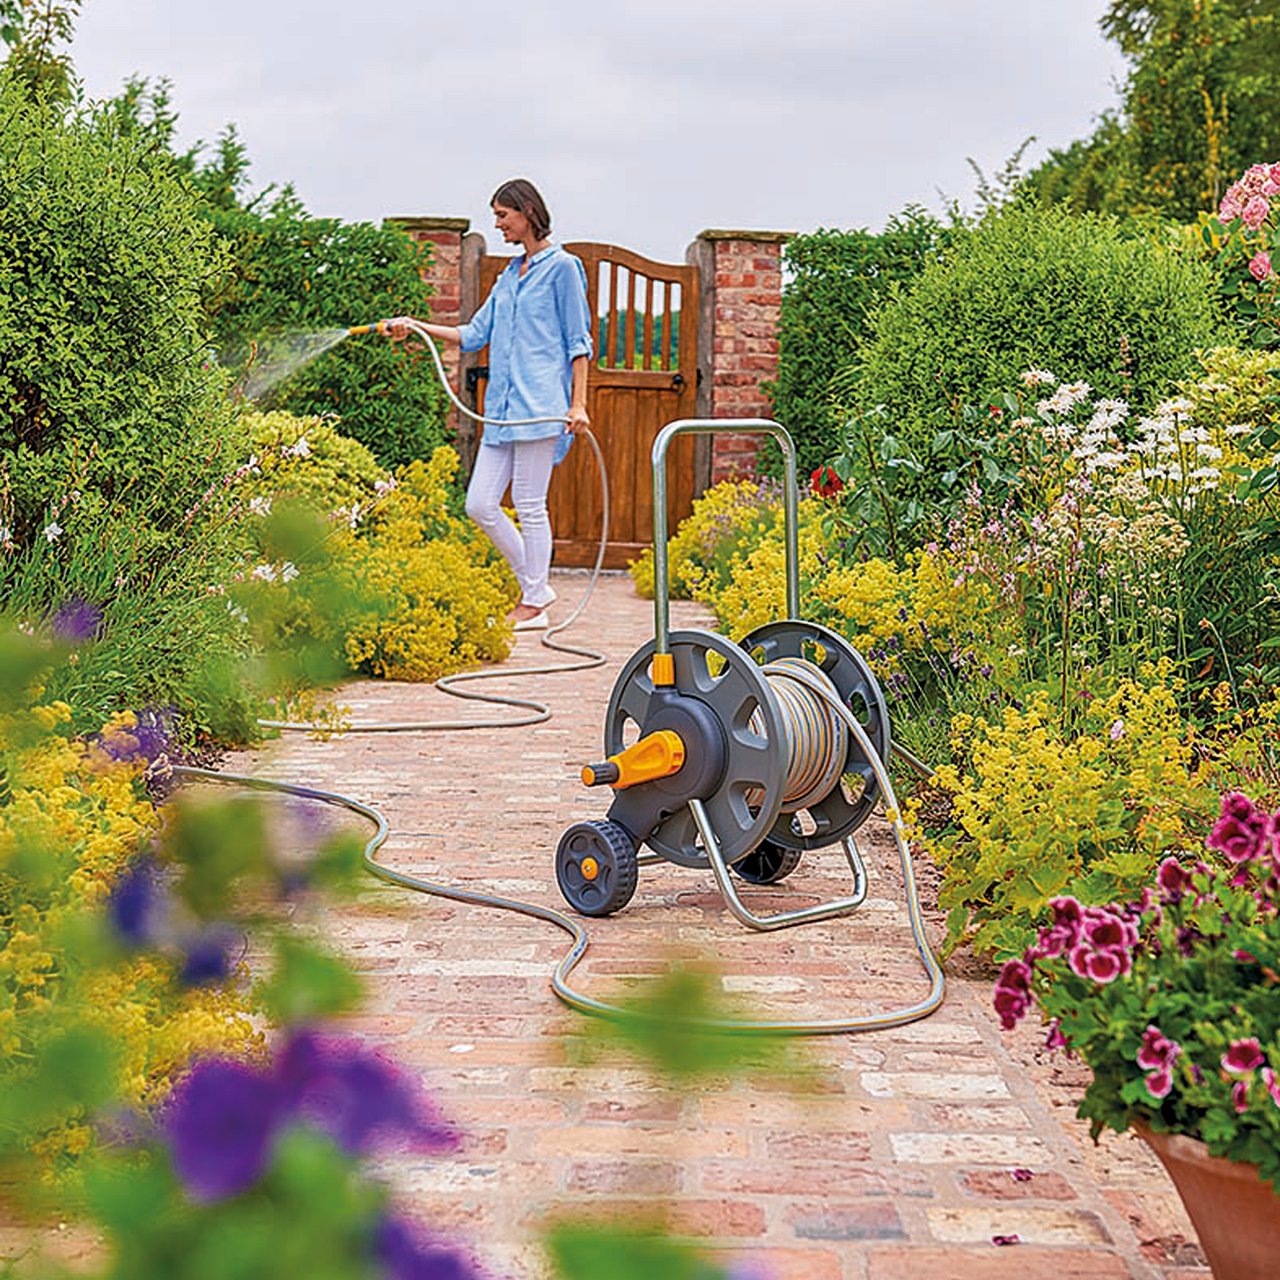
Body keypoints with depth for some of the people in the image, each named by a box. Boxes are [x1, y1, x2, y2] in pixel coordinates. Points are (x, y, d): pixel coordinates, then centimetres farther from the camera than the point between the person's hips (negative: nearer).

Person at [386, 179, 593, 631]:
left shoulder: (562, 267, -2)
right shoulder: (509, 275, 20)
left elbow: (578, 343, -4)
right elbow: (474, 334, 21)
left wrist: (578, 404, -10)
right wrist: (417, 326, 12)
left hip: (540, 404, -8)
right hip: (503, 406, 8)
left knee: (530, 505, -5)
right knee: (480, 504, 3)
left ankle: (533, 606, 6)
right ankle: (535, 586, 17)